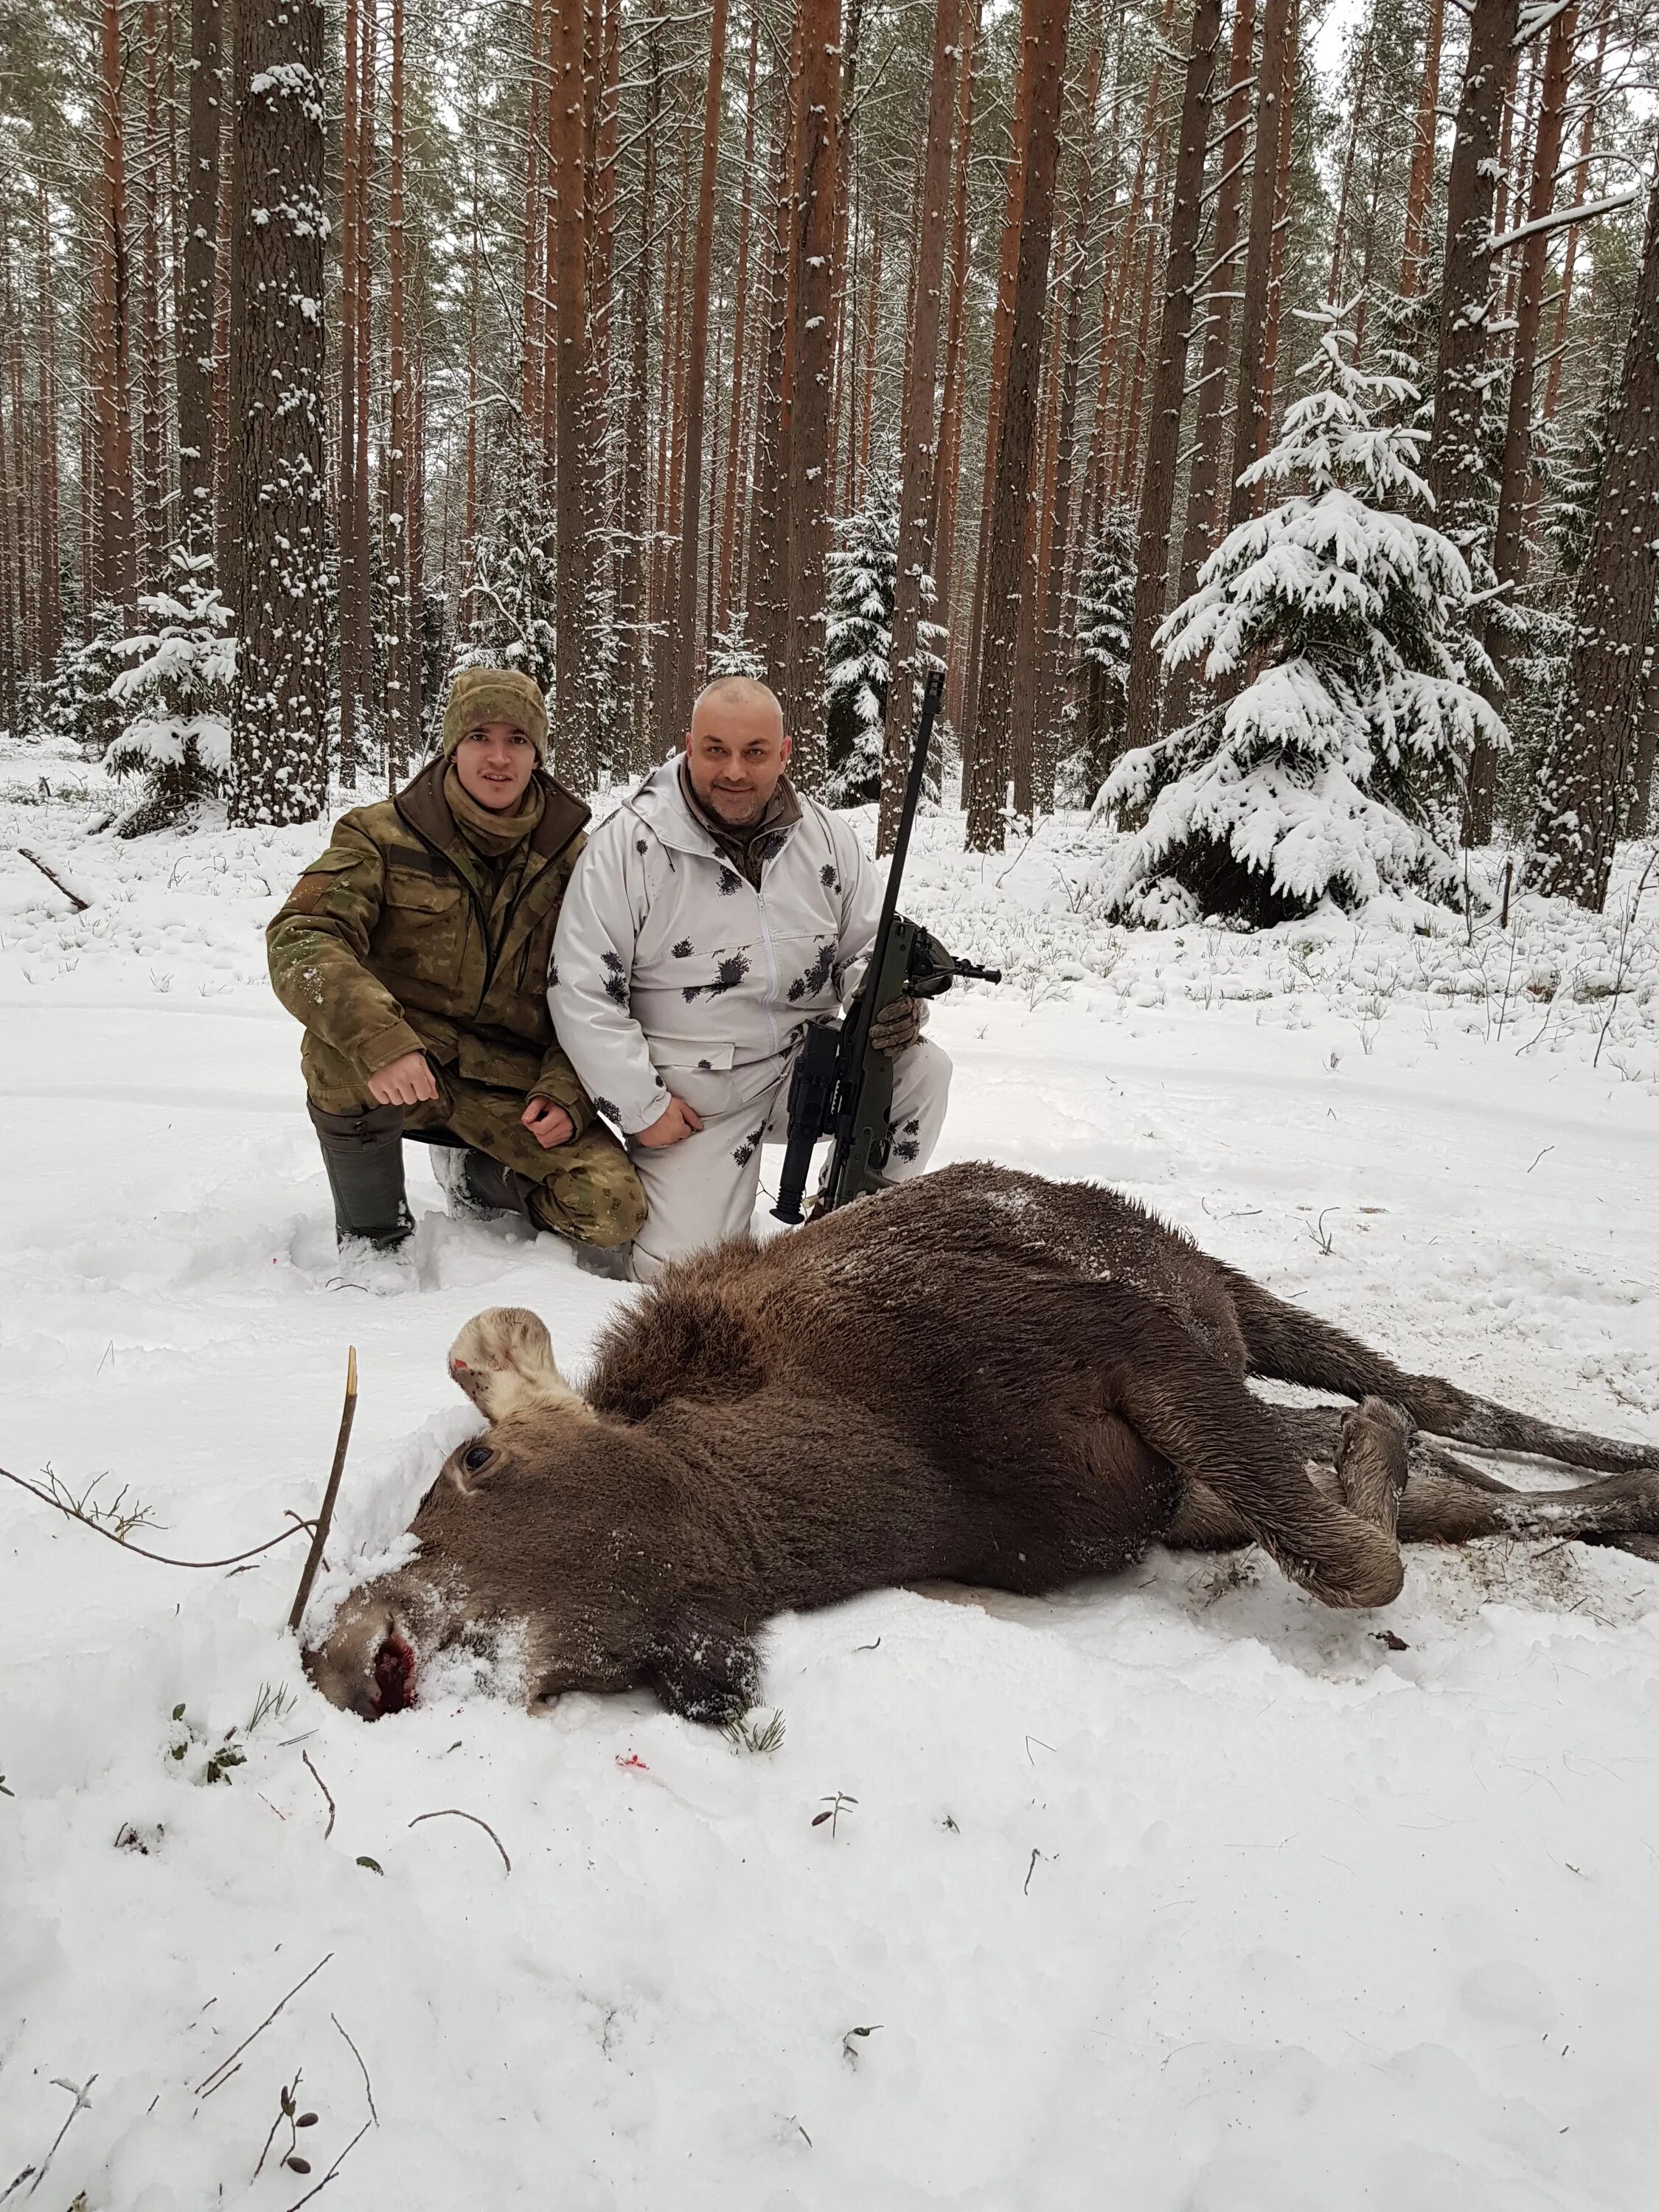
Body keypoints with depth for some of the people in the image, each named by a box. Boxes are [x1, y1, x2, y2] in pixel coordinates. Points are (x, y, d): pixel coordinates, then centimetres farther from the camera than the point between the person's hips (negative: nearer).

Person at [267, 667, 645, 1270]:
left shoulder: (571, 857, 1)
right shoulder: (382, 835, -7)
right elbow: (300, 939, -21)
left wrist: (566, 1090, -12)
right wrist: (379, 1039, -40)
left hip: (512, 1087, 2)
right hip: (392, 1069, -2)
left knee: (612, 1209, -17)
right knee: (340, 1042, -36)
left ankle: (474, 1174, 17)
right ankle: (372, 1232, -10)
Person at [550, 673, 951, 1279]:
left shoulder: (823, 835, 1)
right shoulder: (630, 845, -13)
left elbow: (870, 945, 10)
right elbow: (581, 989, -12)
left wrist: (892, 996, -14)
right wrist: (641, 1106, -13)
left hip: (807, 1067, 4)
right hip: (694, 1098, -3)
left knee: (924, 1069, -21)